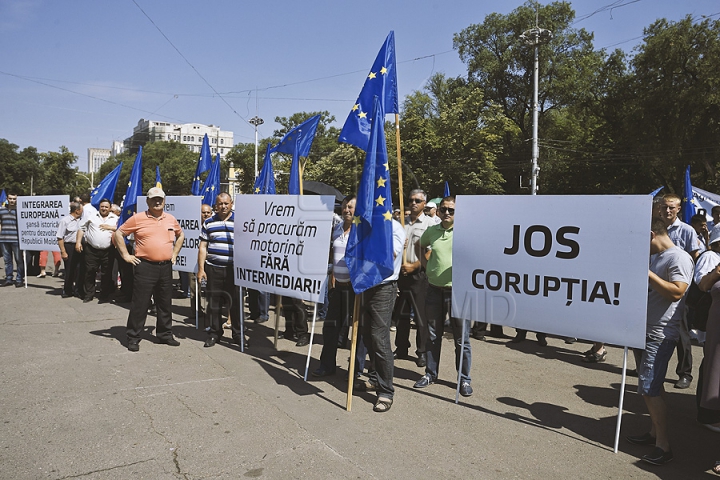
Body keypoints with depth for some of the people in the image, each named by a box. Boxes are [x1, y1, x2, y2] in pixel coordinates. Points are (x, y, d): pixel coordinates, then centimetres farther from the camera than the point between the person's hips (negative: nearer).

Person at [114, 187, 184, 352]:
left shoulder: (171, 219, 9)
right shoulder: (138, 218, -3)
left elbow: (180, 235, 25)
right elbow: (119, 234, 3)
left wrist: (174, 254, 16)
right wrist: (126, 255, -1)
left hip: (165, 267, 4)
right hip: (145, 266, -4)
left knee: (165, 304, 13)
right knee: (140, 304, 0)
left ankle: (165, 334, 25)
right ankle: (133, 338, 12)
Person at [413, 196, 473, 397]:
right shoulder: (431, 231, 6)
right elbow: (421, 246, 25)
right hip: (434, 290, 4)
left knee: (461, 339, 6)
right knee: (433, 336, 15)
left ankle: (464, 379, 20)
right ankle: (430, 373, 30)